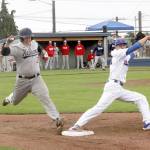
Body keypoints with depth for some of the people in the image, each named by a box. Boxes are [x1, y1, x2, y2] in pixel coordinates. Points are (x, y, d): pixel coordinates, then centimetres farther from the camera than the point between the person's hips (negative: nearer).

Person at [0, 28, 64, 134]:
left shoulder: (35, 44, 1)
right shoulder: (17, 48, -19)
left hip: (36, 79, 2)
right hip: (22, 81, -2)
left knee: (45, 97, -17)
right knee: (15, 101, 20)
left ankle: (58, 120, -21)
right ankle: (9, 99, 59)